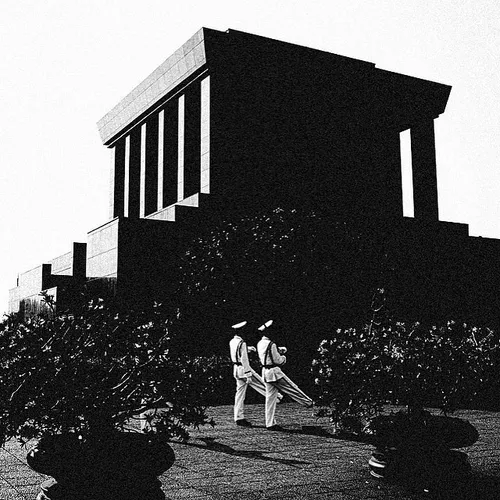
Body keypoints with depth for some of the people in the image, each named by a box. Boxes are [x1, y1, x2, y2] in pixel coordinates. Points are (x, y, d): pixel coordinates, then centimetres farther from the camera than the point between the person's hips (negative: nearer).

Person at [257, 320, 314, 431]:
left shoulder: (260, 343, 9)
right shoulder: (271, 344, -19)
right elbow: (278, 360, -15)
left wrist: (280, 350, 7)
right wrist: (283, 357, 5)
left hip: (265, 372, 9)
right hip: (274, 372, -9)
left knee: (270, 398, 10)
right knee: (292, 388, 8)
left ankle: (270, 424, 11)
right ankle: (309, 403, 24)